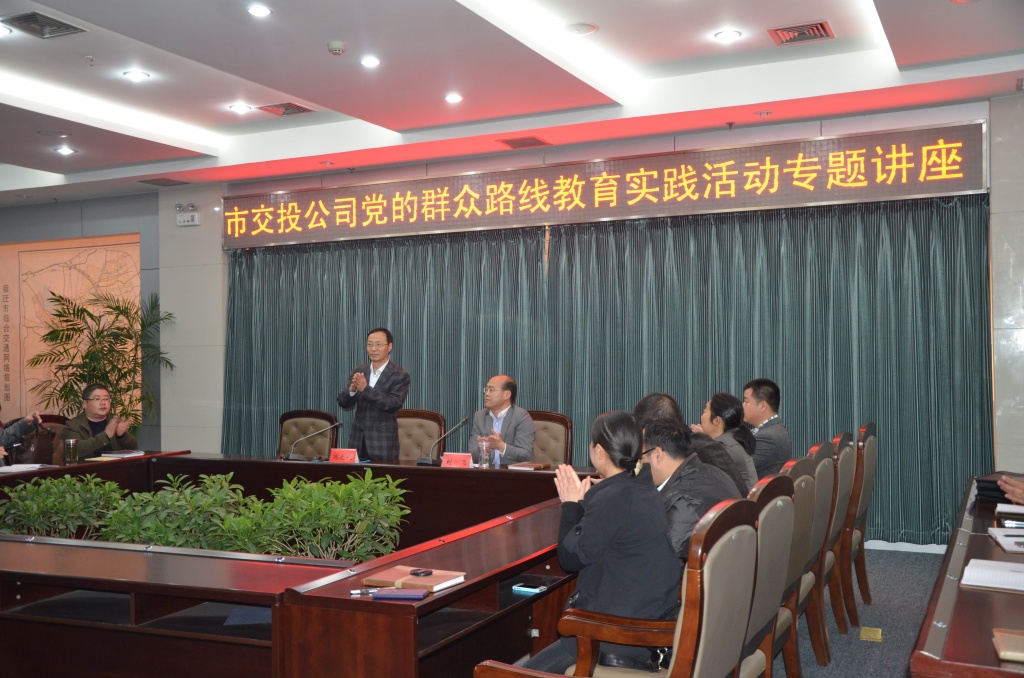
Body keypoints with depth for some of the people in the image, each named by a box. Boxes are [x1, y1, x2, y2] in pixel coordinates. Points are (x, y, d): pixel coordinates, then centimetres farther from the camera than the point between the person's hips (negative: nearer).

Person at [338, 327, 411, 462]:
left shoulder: (400, 375, -6)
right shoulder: (358, 372, 8)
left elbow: (394, 405, -18)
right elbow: (344, 403, 4)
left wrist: (365, 389, -24)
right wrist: (351, 390, -18)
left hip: (383, 445, -4)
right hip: (357, 441, 4)